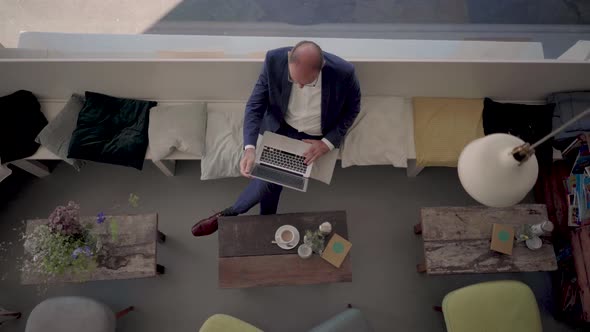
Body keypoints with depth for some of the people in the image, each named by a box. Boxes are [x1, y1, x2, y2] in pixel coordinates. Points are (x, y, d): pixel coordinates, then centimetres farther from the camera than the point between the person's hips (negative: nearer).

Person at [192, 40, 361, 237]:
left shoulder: (343, 72, -28)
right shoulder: (274, 60, -25)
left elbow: (352, 109, -8)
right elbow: (255, 105, -17)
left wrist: (328, 143, -17)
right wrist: (249, 148, -32)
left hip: (314, 138, -1)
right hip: (279, 128, 2)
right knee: (270, 176, -12)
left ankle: (229, 214, 13)